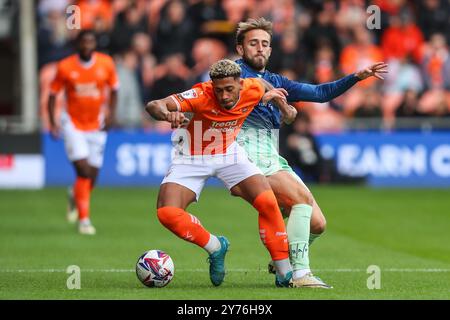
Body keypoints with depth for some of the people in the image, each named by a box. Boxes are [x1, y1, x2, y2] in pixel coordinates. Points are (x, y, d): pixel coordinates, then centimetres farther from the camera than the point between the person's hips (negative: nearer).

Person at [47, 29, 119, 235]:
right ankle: (84, 219, -9)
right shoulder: (65, 67, -9)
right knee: (84, 171, -17)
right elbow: (53, 94, 0)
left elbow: (114, 89, 10)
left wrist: (111, 114, -4)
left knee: (92, 176, 5)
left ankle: (76, 197, 40)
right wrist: (52, 122, -10)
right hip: (73, 124, -3)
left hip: (96, 125, 3)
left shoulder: (106, 64, -4)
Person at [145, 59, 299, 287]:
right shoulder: (202, 95, -31)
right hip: (191, 158, -3)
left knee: (267, 202, -16)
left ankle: (285, 274, -3)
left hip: (229, 154, 3)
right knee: (167, 213, -22)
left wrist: (284, 107, 21)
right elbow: (153, 106, -41)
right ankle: (215, 247, 4)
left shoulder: (253, 89, -18)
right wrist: (167, 114, -63)